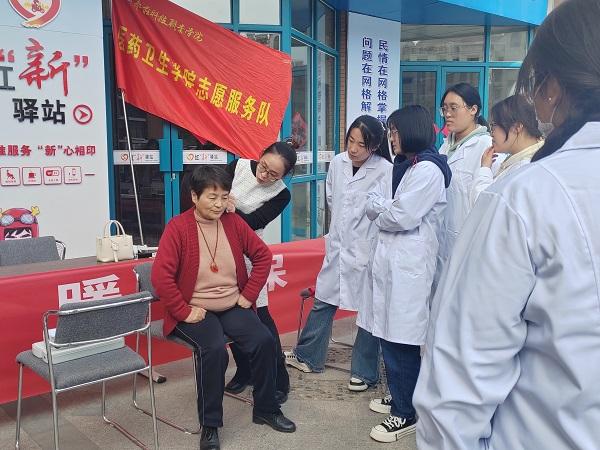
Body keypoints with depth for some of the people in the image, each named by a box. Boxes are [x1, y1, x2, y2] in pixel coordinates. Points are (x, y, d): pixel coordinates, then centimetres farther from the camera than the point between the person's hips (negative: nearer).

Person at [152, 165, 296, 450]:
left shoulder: (234, 222, 2)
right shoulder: (178, 227, -12)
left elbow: (262, 256, 9)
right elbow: (160, 275, -17)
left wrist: (248, 295, 2)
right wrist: (184, 312, -17)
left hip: (233, 306, 5)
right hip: (196, 311, -4)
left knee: (264, 340, -15)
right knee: (214, 349, -30)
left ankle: (266, 410, 10)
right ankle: (210, 425, -8)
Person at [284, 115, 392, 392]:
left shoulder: (385, 171, -18)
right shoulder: (338, 162, 1)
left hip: (368, 250, -5)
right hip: (338, 245, 6)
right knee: (323, 301, 16)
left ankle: (365, 372, 23)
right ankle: (308, 357, 34)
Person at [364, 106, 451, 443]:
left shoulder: (428, 169, -12)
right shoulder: (401, 167, 18)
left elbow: (402, 217, -18)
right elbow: (373, 205, 13)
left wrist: (381, 214, 1)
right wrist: (389, 207, -5)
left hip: (409, 264, -9)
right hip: (389, 259, 9)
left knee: (401, 340, -2)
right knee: (389, 334, 14)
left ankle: (407, 414, 11)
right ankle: (399, 395, 31)